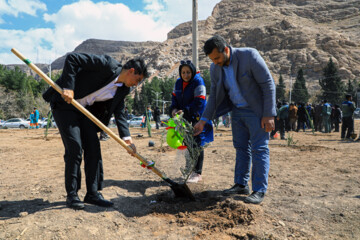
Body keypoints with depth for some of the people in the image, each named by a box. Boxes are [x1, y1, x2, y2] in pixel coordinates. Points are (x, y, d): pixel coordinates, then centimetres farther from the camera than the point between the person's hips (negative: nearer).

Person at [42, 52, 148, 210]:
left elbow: (119, 113, 2)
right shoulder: (107, 64, -21)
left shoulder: (123, 89, 1)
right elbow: (72, 58, -23)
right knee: (74, 147, -12)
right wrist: (68, 87, -30)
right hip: (64, 103, -7)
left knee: (93, 148, 0)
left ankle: (93, 193, 10)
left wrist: (126, 138, -10)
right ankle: (71, 195, 2)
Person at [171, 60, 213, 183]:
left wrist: (185, 111, -22)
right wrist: (174, 109, -6)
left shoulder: (198, 82, -12)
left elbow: (199, 102, -17)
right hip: (185, 117, 7)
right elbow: (174, 98, 13)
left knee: (197, 144, -6)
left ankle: (197, 173, 2)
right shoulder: (178, 83, 9)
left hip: (197, 117, -7)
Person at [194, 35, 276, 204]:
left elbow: (268, 84, -17)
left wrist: (269, 115, -20)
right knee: (241, 148, 11)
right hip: (237, 111, 6)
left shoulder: (249, 55, -18)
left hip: (257, 111, -6)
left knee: (259, 149, -3)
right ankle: (241, 185, 22)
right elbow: (214, 96, 6)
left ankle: (259, 191, 5)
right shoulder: (215, 69, -1)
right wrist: (203, 120, 0)